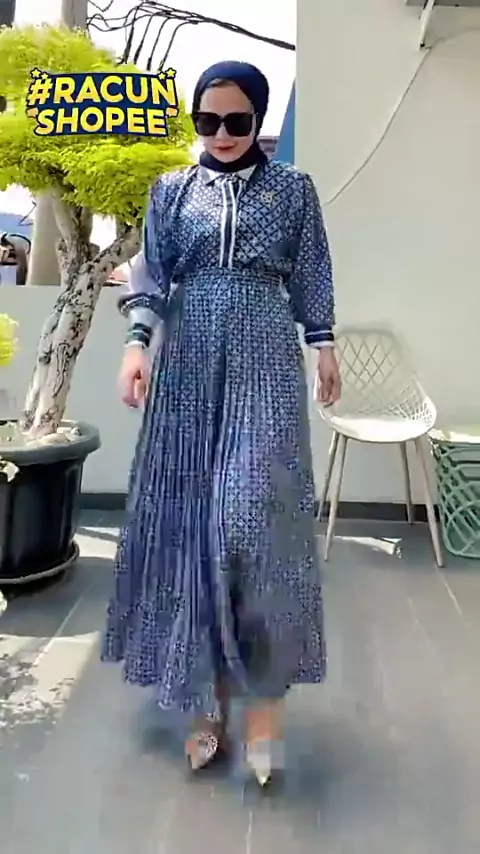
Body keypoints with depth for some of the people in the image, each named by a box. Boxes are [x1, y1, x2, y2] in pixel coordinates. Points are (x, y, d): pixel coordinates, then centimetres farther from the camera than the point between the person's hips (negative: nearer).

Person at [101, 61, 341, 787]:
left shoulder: (293, 188, 9)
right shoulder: (171, 190, 11)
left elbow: (311, 276, 11)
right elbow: (150, 274, 6)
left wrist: (324, 346, 6)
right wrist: (137, 344, -8)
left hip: (264, 361, -1)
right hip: (189, 361, 2)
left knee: (254, 509, -13)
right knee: (189, 508, 1)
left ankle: (266, 680, 4)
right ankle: (206, 688, 15)